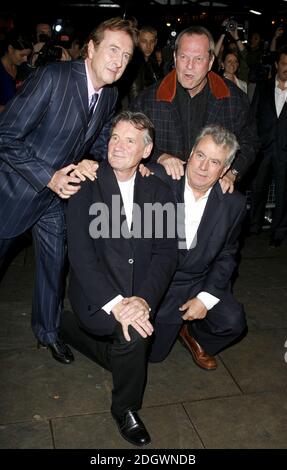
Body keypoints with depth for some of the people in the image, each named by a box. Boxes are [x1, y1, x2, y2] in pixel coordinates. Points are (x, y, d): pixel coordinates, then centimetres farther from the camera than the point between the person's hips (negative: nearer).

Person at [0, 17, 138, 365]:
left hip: (59, 191, 6)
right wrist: (49, 178, -25)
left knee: (55, 262, 15)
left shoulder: (109, 95, -2)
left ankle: (47, 329, 37)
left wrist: (90, 163, -12)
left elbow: (100, 143, 10)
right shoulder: (52, 77, -23)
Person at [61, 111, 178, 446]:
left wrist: (143, 299, -21)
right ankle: (126, 408, 3)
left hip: (140, 295, 4)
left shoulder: (159, 192, 2)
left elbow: (165, 253, -3)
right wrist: (115, 304, -25)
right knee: (132, 334, -29)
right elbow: (80, 253, -14)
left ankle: (73, 327, 30)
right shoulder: (85, 186, -7)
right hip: (95, 295, -4)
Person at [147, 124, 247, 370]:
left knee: (233, 321, -20)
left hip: (200, 283, 2)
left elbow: (226, 256, 1)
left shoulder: (234, 203, -6)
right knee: (151, 354, -6)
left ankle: (194, 336, 13)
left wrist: (206, 298, -8)